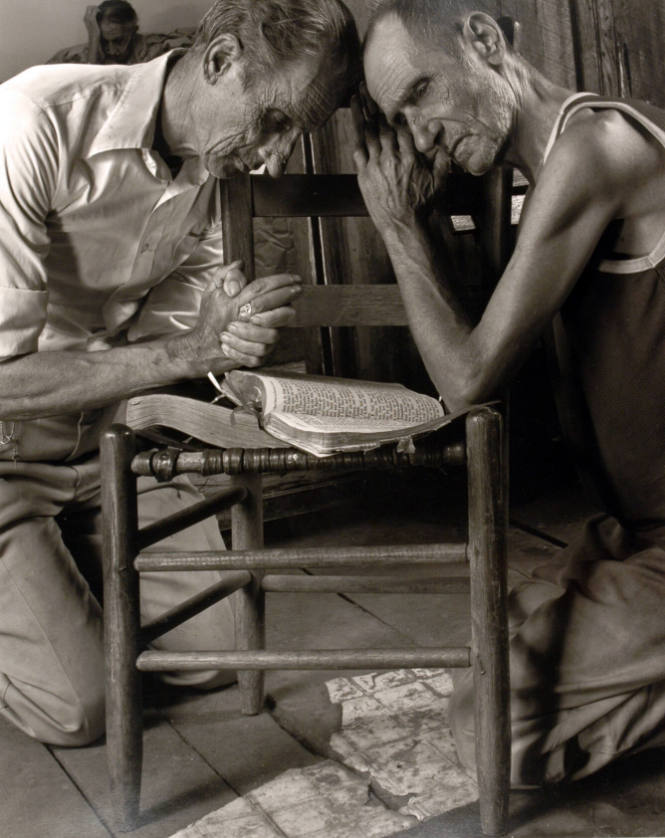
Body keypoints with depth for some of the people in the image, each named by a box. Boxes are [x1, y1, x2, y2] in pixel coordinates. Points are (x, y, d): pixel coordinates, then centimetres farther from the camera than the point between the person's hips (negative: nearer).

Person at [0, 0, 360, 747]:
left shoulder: (217, 172, -5)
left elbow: (163, 338, -3)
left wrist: (228, 332, -25)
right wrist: (185, 352, -31)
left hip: (105, 438, 6)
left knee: (215, 650, 5)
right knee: (78, 706, -11)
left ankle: (63, 573, 27)